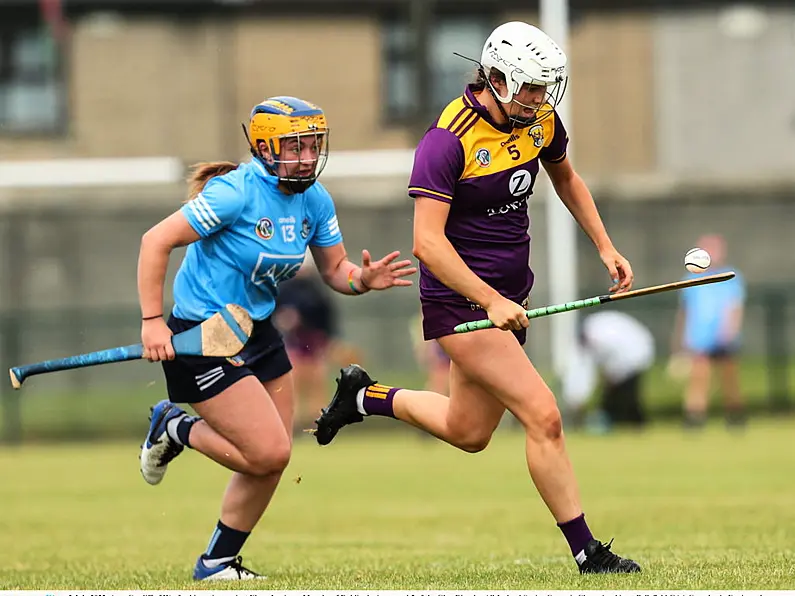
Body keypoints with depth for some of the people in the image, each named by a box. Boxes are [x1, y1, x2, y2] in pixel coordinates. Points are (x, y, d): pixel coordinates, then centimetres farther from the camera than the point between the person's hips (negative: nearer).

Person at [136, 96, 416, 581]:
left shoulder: (314, 200, 0)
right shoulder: (238, 192, -22)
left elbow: (334, 269, 9)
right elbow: (156, 242, -21)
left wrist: (363, 279, -15)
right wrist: (152, 322, -24)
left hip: (258, 334, 8)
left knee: (270, 463, 8)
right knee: (268, 452, -13)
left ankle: (218, 563, 23)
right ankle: (176, 429, 11)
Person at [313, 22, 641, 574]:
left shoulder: (541, 119, 1)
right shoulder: (449, 140, -22)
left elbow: (566, 179, 23)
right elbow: (428, 242, -26)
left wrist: (606, 247, 14)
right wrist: (491, 301, -32)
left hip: (509, 295, 8)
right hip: (460, 298, -8)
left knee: (468, 433, 18)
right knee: (543, 416, -16)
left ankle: (365, 396, 39)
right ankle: (586, 551, -8)